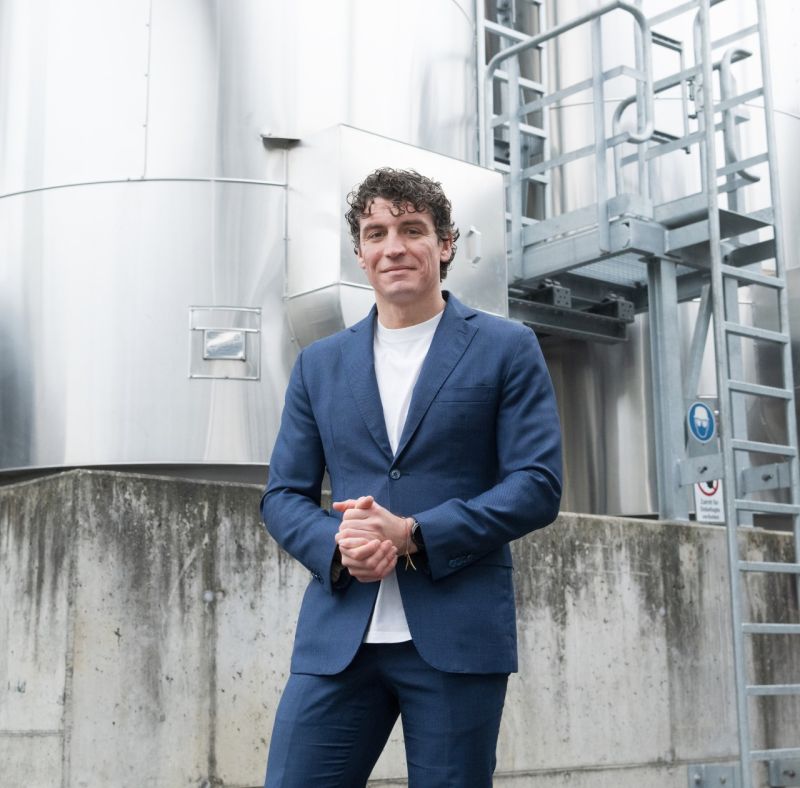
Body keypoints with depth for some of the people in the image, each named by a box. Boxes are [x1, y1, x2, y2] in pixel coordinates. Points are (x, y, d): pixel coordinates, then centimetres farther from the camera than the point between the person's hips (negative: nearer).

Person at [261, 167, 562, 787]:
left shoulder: (506, 348, 5)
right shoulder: (319, 364, 14)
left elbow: (538, 485, -3)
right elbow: (283, 496, 13)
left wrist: (414, 535, -14)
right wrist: (337, 544, -9)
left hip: (458, 635, -2)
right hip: (337, 636, 3)